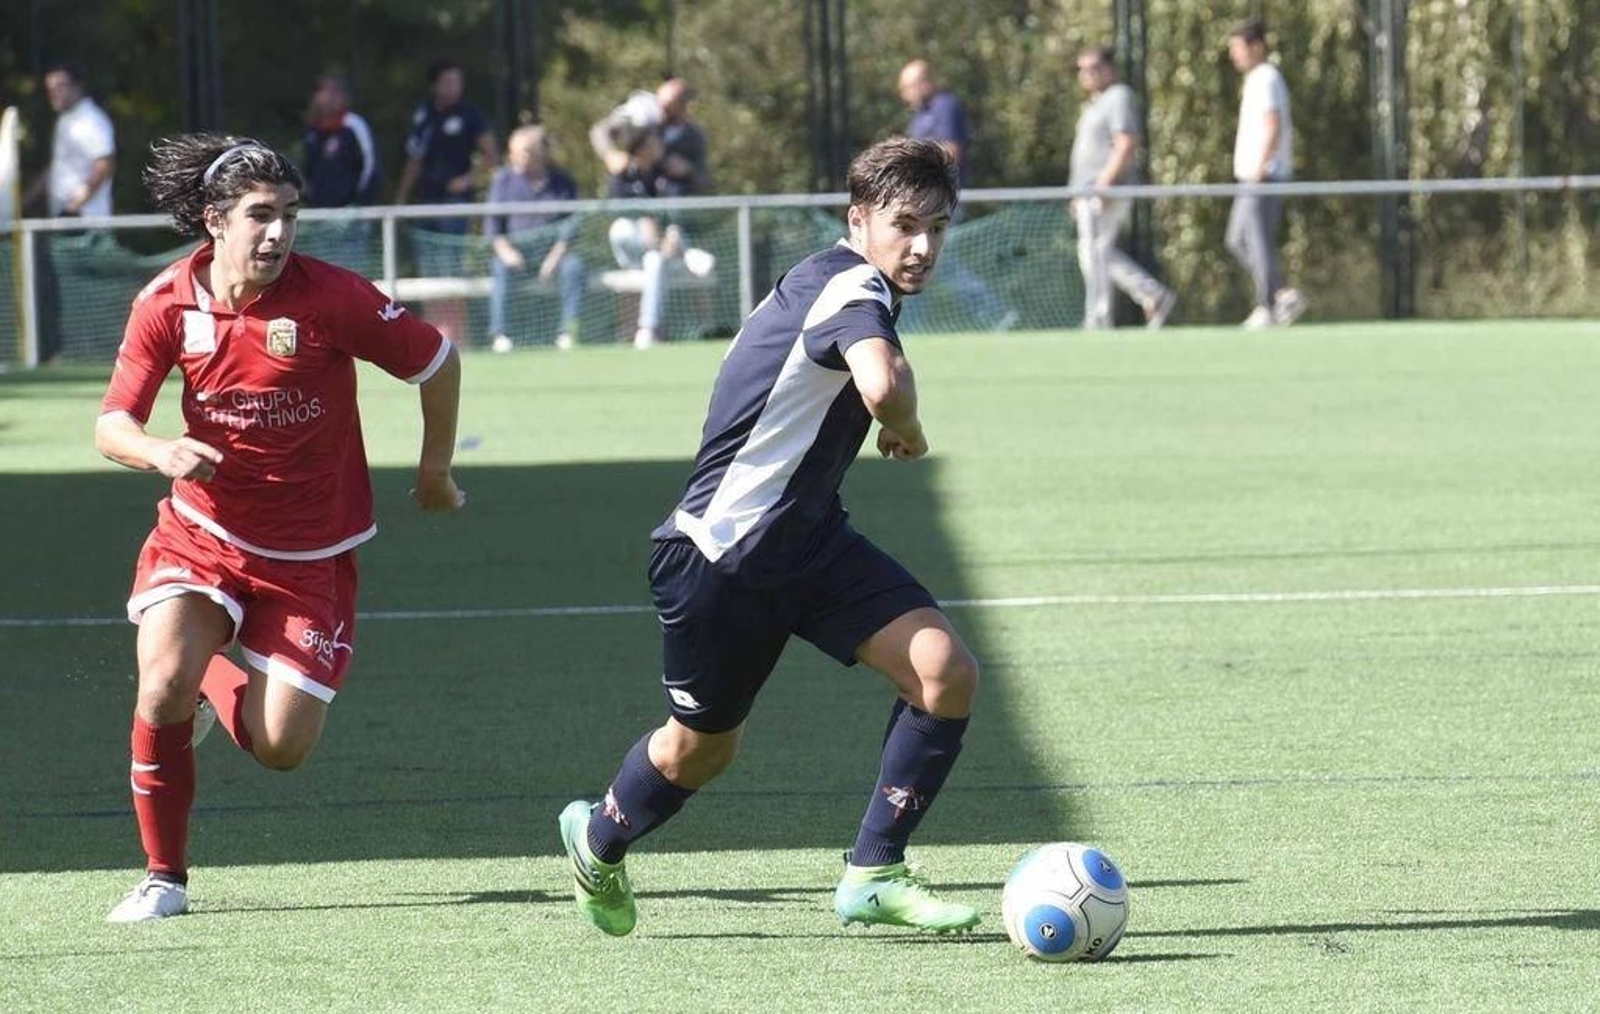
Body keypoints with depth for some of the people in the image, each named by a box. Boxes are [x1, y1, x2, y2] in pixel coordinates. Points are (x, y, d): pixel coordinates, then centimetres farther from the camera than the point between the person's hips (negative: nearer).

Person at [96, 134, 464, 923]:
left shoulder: (331, 297, -18)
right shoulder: (168, 303, -10)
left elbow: (437, 361, -4)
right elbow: (112, 426, -8)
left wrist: (435, 470, 6)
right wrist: (161, 451, -31)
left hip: (312, 555, -1)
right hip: (203, 531, 1)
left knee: (282, 748, -7)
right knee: (163, 682, -23)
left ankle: (213, 686, 31)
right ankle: (164, 876, -1)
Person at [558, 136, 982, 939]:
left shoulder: (854, 288, 7)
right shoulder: (850, 286, -23)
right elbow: (881, 386, -44)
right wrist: (907, 431, -22)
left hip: (809, 540, 8)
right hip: (722, 557, -8)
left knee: (947, 673, -12)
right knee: (703, 748, 12)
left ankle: (873, 875, -3)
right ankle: (600, 838, 44)